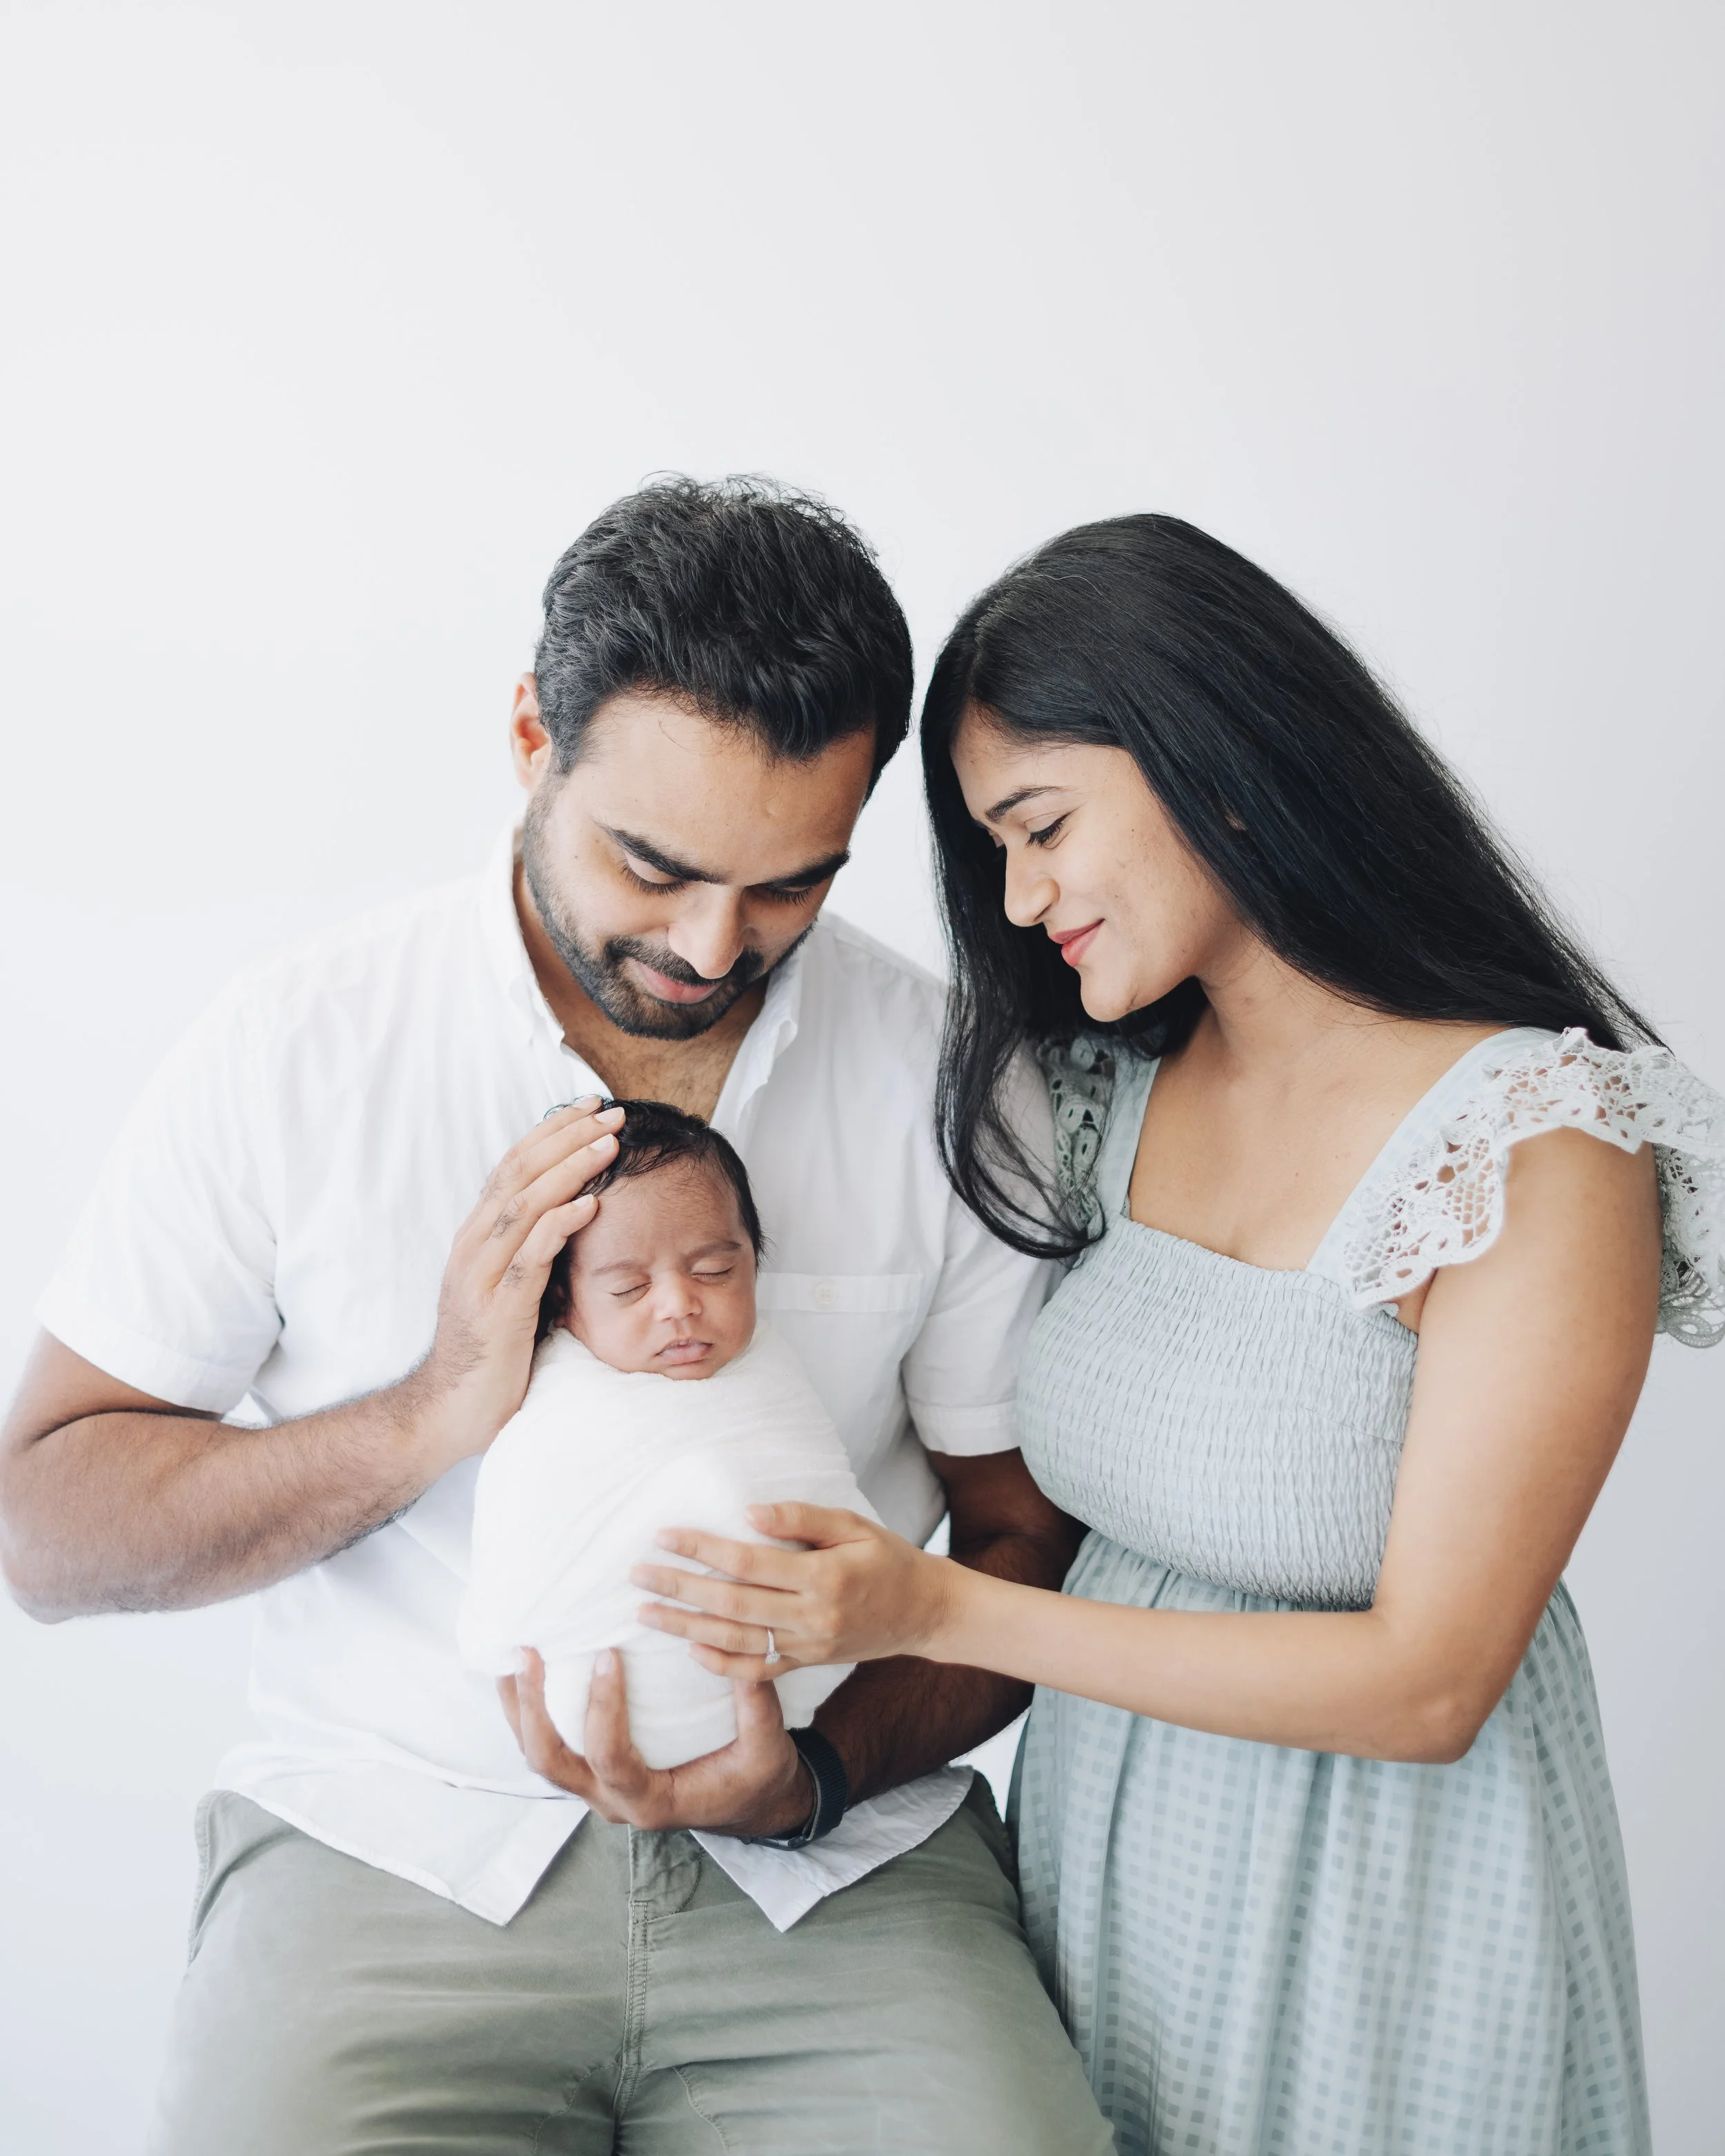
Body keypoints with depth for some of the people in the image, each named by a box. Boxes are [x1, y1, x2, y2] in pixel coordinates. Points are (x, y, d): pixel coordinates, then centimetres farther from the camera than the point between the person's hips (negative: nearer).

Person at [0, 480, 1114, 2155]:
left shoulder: (954, 1087, -4)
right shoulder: (296, 1055, -6)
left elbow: (1032, 1535, 5)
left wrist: (821, 1776, -13)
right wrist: (438, 1408, -17)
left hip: (840, 1869, 1)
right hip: (395, 1844, 0)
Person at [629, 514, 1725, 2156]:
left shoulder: (1547, 1145, -21)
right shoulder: (1126, 1086, -1)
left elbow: (1428, 1682, -21)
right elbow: (1058, 1484, 5)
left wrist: (939, 1613, -23)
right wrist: (802, 1754, -8)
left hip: (1373, 1881, -5)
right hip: (1101, 1824, 6)